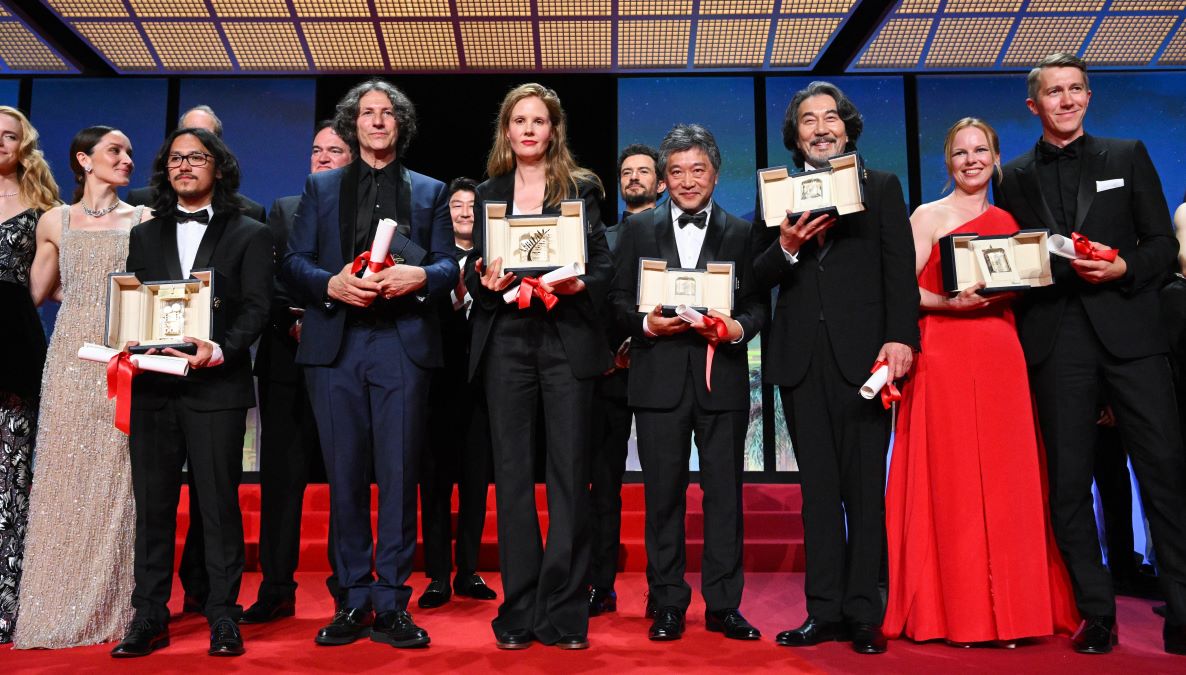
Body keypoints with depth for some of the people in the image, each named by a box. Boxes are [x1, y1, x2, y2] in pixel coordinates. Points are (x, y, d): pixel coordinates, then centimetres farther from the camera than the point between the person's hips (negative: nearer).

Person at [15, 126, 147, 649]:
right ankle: (57, 608, 11)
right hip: (71, 358, 2)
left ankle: (112, 608, 8)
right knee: (64, 476, 2)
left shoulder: (144, 220, 7)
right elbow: (38, 292, 19)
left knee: (115, 478, -1)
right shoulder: (55, 221, 12)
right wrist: (87, 295, 10)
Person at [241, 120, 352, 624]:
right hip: (289, 359, 2)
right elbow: (269, 280, 6)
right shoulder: (284, 210, 14)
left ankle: (348, 583, 15)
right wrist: (294, 323, -9)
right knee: (281, 474, 4)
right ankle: (276, 589, 12)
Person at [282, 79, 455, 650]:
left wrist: (420, 276, -14)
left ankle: (391, 605, 7)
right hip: (335, 344, 1)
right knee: (345, 476, 4)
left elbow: (449, 265, 8)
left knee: (398, 475, -2)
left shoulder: (429, 191, 16)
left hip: (403, 343, -1)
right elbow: (295, 262, 8)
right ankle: (353, 601, 15)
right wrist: (331, 284, -12)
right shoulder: (320, 188, 17)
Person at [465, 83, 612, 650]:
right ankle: (518, 611, 12)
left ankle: (563, 611, 8)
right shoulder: (488, 193, 15)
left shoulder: (581, 188, 9)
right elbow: (472, 268, 12)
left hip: (567, 339, -2)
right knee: (512, 471, 3)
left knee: (569, 471, -2)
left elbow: (604, 264, 5)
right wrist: (487, 281, -10)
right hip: (506, 341, 2)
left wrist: (579, 285, -15)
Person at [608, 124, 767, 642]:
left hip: (721, 376, 0)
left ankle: (724, 604, 15)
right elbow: (620, 298, 8)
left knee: (724, 492, 4)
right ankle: (668, 604, 16)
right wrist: (646, 324, -11)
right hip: (659, 377, 0)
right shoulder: (638, 229, 12)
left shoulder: (742, 233, 11)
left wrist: (737, 328, -14)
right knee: (663, 494, 5)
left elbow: (757, 303, 6)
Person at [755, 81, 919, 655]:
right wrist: (786, 247, -14)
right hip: (801, 357, 2)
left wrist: (900, 336, -10)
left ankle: (864, 614, 9)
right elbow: (758, 279, 5)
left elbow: (900, 269, 1)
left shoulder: (882, 188, 11)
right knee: (818, 489, 6)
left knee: (864, 487, 1)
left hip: (862, 351, -2)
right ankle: (825, 610, 13)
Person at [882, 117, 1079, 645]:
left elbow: (1020, 293, 21)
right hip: (944, 355, -4)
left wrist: (1001, 291, 1)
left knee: (1007, 480, 3)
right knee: (951, 481, -4)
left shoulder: (1007, 221, 18)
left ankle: (1010, 608, 12)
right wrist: (949, 303, -19)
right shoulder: (929, 216, 3)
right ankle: (957, 611, 4)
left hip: (1001, 356, 5)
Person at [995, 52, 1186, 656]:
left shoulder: (1128, 156, 13)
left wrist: (1121, 268, -10)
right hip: (1054, 338, 1)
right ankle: (1096, 613, 12)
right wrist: (1063, 266, -7)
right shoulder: (1015, 177, 14)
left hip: (1128, 329, 0)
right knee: (1068, 481, 2)